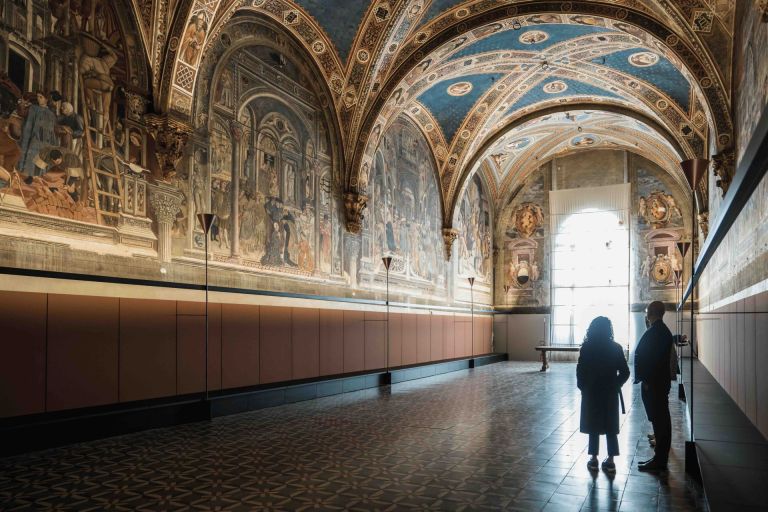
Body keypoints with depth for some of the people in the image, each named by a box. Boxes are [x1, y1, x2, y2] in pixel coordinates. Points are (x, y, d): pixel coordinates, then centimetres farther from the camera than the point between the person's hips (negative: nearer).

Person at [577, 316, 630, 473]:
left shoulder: (586, 348, -10)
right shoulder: (615, 348, -4)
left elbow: (580, 371, -10)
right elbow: (625, 372, -3)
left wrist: (582, 386, 5)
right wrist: (616, 385, 11)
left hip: (591, 392, -2)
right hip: (610, 393, 2)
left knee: (593, 426, 8)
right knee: (610, 427, 10)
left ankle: (594, 459, 13)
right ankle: (610, 460, 13)